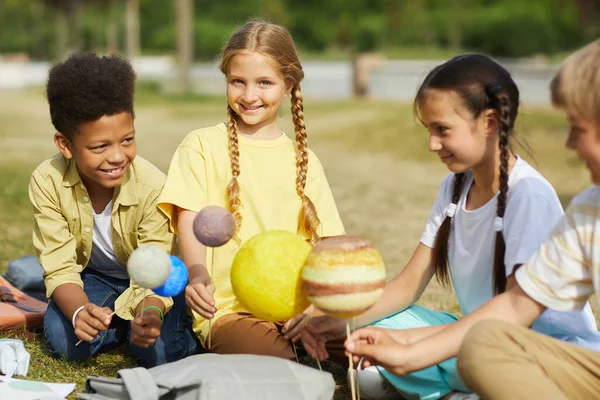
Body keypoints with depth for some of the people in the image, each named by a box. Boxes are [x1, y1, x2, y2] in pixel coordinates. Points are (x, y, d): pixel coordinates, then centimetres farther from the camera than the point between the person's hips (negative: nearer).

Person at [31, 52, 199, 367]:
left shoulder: (153, 187, -31)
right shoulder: (47, 182, -25)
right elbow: (60, 268, -23)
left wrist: (149, 315, -53)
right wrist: (79, 311, -45)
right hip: (94, 277, 2)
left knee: (158, 350, -26)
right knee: (63, 339, -25)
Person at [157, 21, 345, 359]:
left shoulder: (304, 161, 16)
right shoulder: (201, 146, 6)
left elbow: (328, 242, 9)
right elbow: (189, 221, -6)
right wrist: (197, 274, -28)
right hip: (227, 309, -3)